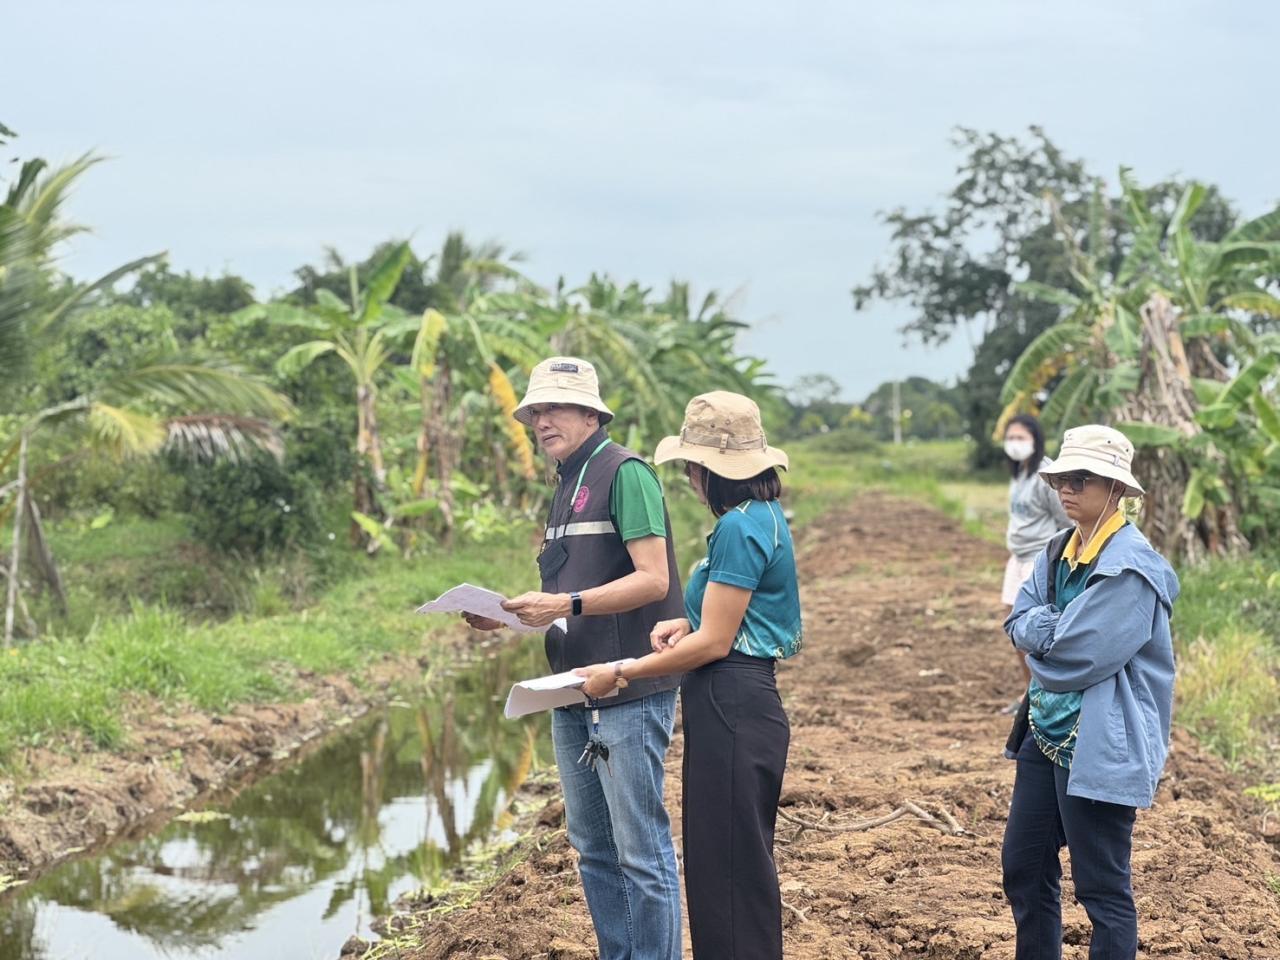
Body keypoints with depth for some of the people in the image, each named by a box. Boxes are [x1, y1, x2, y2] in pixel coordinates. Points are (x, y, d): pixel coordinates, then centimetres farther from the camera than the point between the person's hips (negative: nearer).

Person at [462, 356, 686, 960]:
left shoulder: (624, 473, -9)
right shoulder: (567, 487, 18)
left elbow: (652, 579, -17)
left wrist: (566, 603, -23)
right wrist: (506, 616, 5)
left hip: (629, 693, -9)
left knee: (641, 850, -4)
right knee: (593, 847, 13)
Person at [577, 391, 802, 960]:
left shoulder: (739, 529, -17)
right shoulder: (765, 517, 14)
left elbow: (714, 642, -18)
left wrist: (621, 674, -11)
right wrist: (688, 622, 8)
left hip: (730, 707, -11)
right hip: (741, 704, 11)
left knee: (730, 866, -4)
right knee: (730, 863, 16)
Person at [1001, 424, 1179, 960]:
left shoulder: (1132, 567, -18)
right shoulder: (1058, 552, 9)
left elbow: (1078, 655, -22)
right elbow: (1020, 622, 5)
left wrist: (1039, 634, -5)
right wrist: (1057, 629, -14)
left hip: (1100, 747, -9)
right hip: (1046, 733, 9)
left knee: (1102, 885, 1)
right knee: (1023, 866, 16)